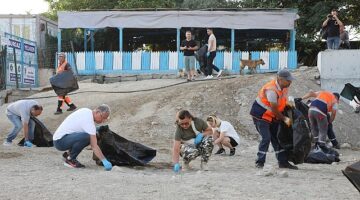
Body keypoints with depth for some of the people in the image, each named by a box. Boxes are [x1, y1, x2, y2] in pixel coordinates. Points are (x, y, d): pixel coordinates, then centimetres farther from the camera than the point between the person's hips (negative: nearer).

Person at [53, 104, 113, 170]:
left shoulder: (86, 111, 5)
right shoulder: (88, 121, -23)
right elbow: (94, 146, -26)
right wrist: (104, 161, -26)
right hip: (60, 141, -10)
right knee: (86, 137, -32)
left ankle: (68, 153, 13)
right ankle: (70, 160, -12)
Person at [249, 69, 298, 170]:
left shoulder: (285, 88, -2)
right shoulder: (271, 90, -29)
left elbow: (282, 103, 13)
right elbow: (274, 109, -24)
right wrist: (284, 119, -13)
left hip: (272, 116, 9)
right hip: (260, 115, -9)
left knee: (276, 138, 9)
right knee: (266, 138, -15)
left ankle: (283, 162, 15)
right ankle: (259, 162, -7)